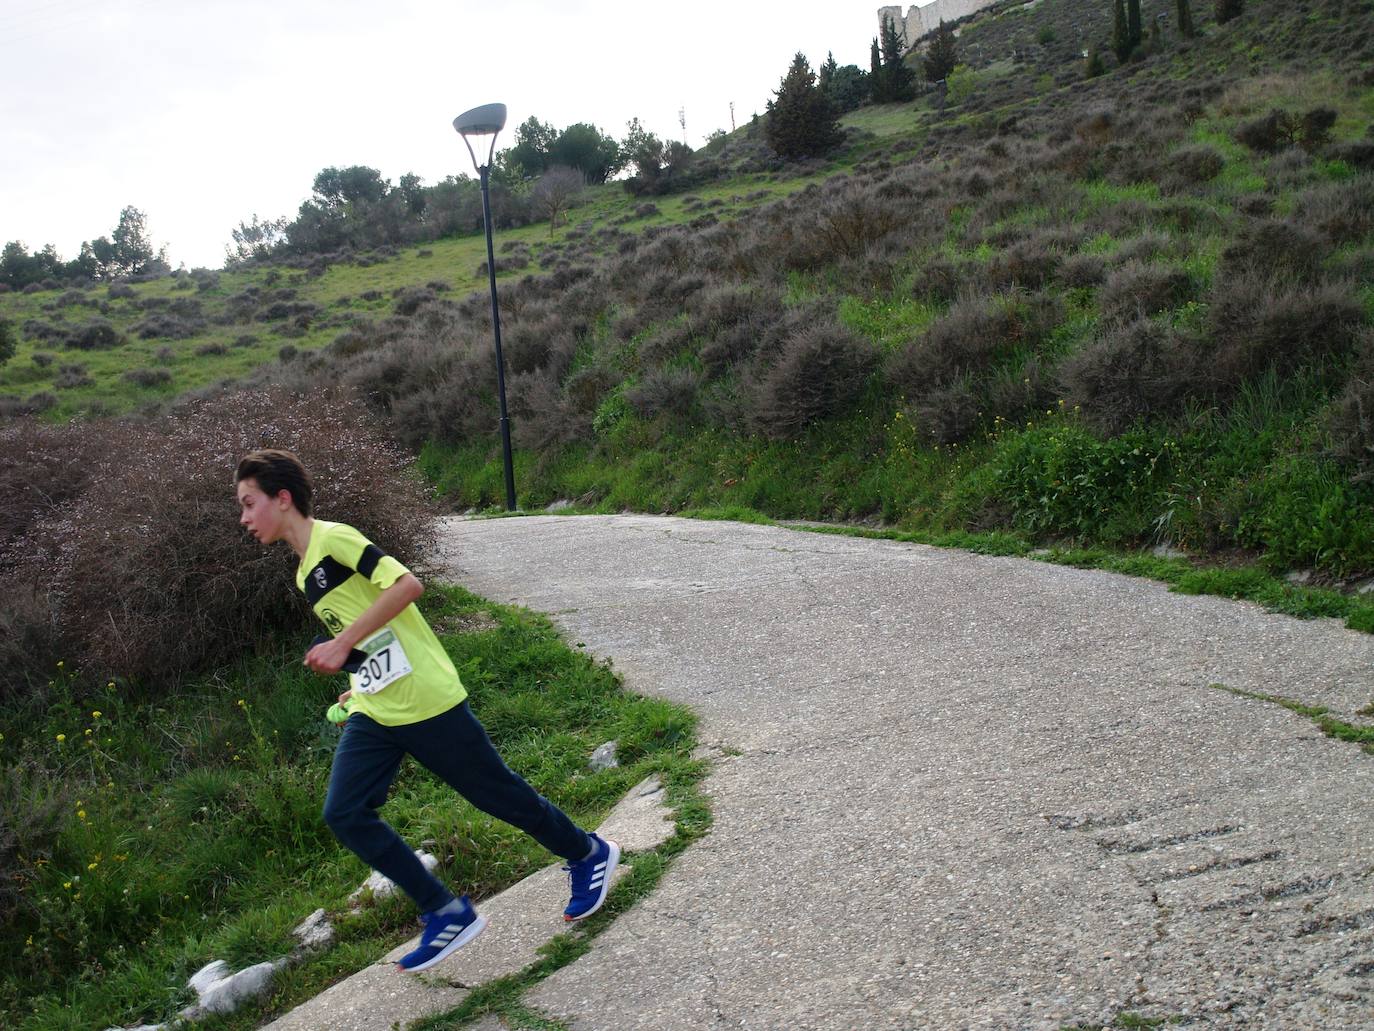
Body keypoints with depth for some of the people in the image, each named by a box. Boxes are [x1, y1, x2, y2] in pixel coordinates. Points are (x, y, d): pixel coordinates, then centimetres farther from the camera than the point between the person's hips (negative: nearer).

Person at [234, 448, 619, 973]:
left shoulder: (333, 538, -13)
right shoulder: (305, 573, 14)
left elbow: (406, 584, -25)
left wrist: (342, 645, -25)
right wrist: (361, 685, 17)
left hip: (426, 704, -9)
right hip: (373, 714, 9)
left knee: (498, 794, 3)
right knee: (345, 814, -4)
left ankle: (588, 855, 28)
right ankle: (447, 915, 5)